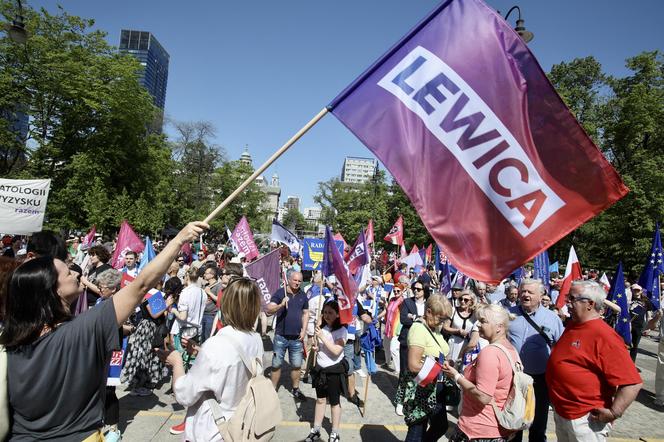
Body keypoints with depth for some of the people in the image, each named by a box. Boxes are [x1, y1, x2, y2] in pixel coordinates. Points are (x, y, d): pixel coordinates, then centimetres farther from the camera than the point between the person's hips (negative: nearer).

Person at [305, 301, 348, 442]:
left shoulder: (341, 330, -16)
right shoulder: (322, 328, 0)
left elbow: (336, 351, -27)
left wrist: (322, 337, -27)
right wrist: (315, 348, -7)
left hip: (334, 370, -5)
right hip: (320, 369, 5)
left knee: (334, 402, 10)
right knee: (320, 399, 18)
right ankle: (316, 430, 33)